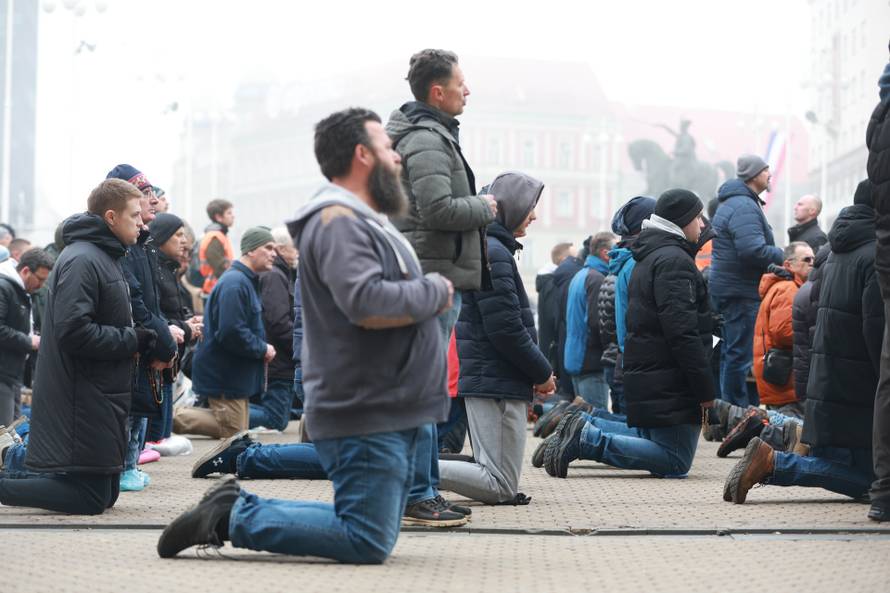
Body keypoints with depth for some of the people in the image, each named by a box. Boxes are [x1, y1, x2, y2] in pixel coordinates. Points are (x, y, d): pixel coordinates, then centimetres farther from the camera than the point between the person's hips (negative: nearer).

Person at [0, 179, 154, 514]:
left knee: (107, 494, 14)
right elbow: (72, 332, -25)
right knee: (92, 499, -9)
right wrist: (135, 339, -17)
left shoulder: (106, 258, 17)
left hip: (103, 400, 10)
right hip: (83, 398, -10)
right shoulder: (81, 260, -16)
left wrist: (145, 337, 5)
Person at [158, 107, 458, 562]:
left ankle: (237, 509, 15)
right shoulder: (337, 221, -14)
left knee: (373, 537, 15)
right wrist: (435, 292, -14)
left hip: (394, 414, 11)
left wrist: (431, 294, -1)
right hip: (366, 411, -11)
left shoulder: (364, 221, 21)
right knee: (367, 543, -12)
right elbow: (367, 305, -27)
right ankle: (233, 518, -4)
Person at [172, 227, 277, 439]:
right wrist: (263, 350, -14)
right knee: (232, 433, -8)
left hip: (237, 374, 10)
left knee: (238, 430, 13)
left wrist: (263, 349, 6)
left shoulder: (248, 281, 16)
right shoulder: (234, 283, -19)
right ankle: (175, 418, 0)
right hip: (226, 376, -10)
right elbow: (231, 332, -26)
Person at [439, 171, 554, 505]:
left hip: (483, 377, 11)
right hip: (498, 381, -11)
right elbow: (505, 328, -19)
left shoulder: (486, 248, 19)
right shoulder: (493, 253, -14)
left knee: (494, 480, 15)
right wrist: (542, 373, -6)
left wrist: (535, 373, 16)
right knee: (501, 487, -10)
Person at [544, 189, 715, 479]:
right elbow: (682, 331, -20)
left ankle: (584, 429, 7)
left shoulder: (649, 258, 21)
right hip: (668, 378, -10)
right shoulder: (674, 260, -12)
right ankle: (586, 439, -17)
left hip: (644, 376, 10)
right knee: (674, 462, -9)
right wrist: (705, 388, -18)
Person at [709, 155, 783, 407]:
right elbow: (753, 250, -27)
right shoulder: (744, 207, -17)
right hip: (741, 291, -11)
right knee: (741, 354, -7)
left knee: (731, 352, 16)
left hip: (728, 288, 11)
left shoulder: (732, 203, 19)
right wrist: (783, 255, -12)